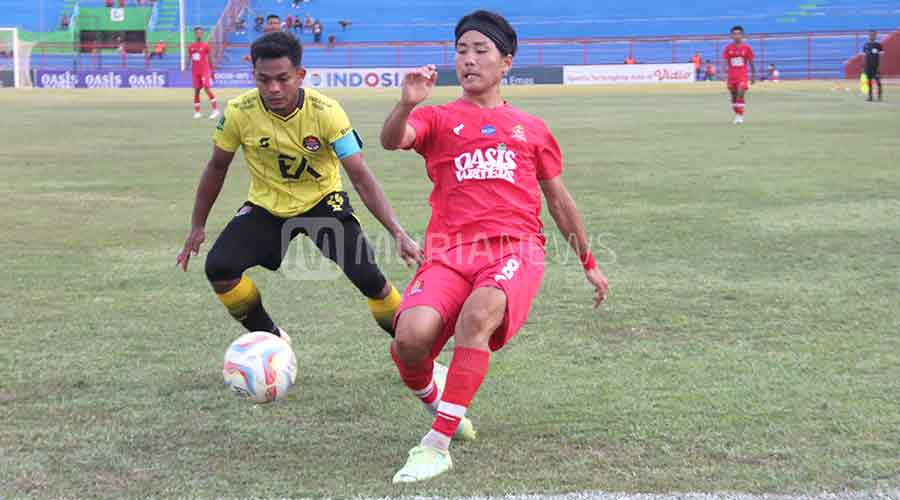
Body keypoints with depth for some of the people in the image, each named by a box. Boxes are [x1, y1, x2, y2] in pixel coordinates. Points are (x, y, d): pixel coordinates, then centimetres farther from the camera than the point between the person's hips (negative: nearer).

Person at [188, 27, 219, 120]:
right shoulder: (191, 47, 9)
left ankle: (215, 110, -10)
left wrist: (212, 71, 2)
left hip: (205, 71, -4)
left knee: (207, 89, -13)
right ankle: (197, 112, 8)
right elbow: (189, 59, 15)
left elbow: (210, 59, 2)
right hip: (195, 72, 4)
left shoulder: (205, 45, -1)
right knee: (196, 90, 4)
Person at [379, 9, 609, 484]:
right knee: (410, 336, -27)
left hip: (514, 249, 0)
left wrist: (589, 262, 34)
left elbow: (559, 199, 30)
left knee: (477, 314, -35)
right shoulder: (438, 118, 15)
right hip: (449, 253, 0)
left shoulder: (531, 129, 21)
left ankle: (436, 445, -28)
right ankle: (436, 403, 10)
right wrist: (407, 104, -29)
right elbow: (391, 141, -8)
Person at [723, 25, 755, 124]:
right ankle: (737, 115, 24)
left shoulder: (746, 47, -2)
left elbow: (751, 62, 5)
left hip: (743, 75, -3)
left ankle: (740, 116, -13)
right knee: (734, 97, 10)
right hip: (732, 76, 3)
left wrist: (753, 76, 8)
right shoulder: (728, 48, 1)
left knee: (740, 95, -17)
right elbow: (725, 62, -1)